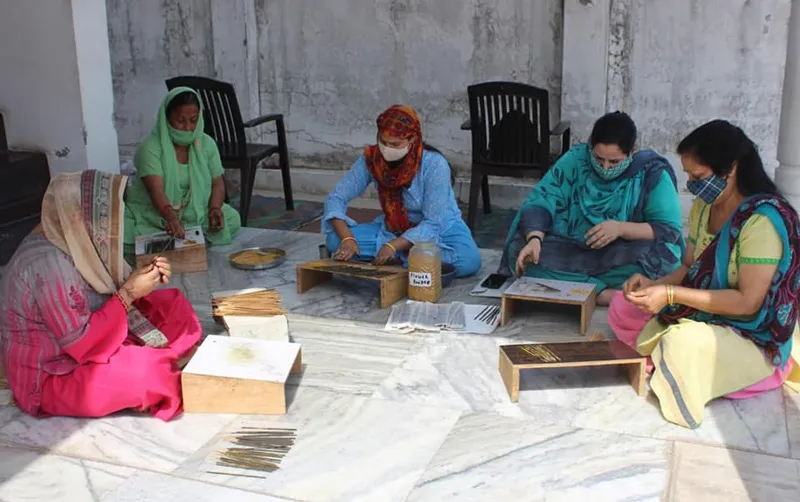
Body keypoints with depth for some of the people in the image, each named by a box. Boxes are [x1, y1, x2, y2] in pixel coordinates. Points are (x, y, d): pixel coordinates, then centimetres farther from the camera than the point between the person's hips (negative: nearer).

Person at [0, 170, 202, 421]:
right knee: (151, 371, -28)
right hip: (51, 377, -9)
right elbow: (82, 343, -27)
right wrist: (129, 293, -23)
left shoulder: (70, 240, -3)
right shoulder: (48, 263, -30)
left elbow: (104, 297, 8)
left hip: (78, 346, 9)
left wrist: (139, 279, -9)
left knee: (174, 305, 6)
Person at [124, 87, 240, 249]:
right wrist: (171, 217, -47)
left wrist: (215, 209, -20)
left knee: (232, 219, -21)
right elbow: (156, 190, -27)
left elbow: (217, 183, 2)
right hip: (154, 213, -5)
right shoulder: (150, 147, -14)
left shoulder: (207, 144, 1)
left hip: (196, 212, 5)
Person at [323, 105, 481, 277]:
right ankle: (412, 256, -19)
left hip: (439, 229, -3)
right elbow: (336, 199, -12)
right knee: (335, 240, -20)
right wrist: (347, 239, -30)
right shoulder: (370, 159, -16)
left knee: (468, 261, -35)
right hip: (393, 230, 4)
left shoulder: (434, 165, -26)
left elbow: (432, 224, -26)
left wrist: (393, 246, -38)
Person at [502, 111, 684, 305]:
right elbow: (541, 202, -11)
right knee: (519, 250, -27)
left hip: (623, 255, -2)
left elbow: (670, 230, -13)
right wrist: (534, 238, -32)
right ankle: (605, 294, -31)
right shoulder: (575, 159, -5)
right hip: (571, 249, 2)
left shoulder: (653, 173, -9)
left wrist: (622, 228, -28)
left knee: (662, 257, -34)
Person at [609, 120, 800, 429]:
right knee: (622, 308, 3)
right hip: (700, 315, 9)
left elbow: (748, 302, -26)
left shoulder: (762, 220, -24)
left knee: (682, 345, -36)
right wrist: (654, 285, -12)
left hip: (753, 337, -8)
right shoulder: (703, 207, 2)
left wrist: (671, 295, -28)